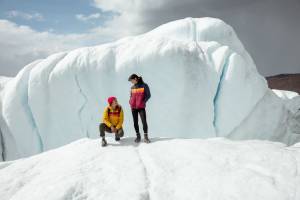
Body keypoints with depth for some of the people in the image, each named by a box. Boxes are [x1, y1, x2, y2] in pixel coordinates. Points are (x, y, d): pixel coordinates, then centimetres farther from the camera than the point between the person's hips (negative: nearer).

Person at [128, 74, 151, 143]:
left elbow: (148, 95, -1)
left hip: (141, 107, -4)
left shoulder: (144, 85, -3)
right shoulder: (132, 87, 10)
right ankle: (138, 136, 16)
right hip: (133, 107, 4)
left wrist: (143, 102, -9)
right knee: (135, 122, 5)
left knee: (144, 121, -10)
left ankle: (146, 137, -2)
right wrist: (130, 102, 3)